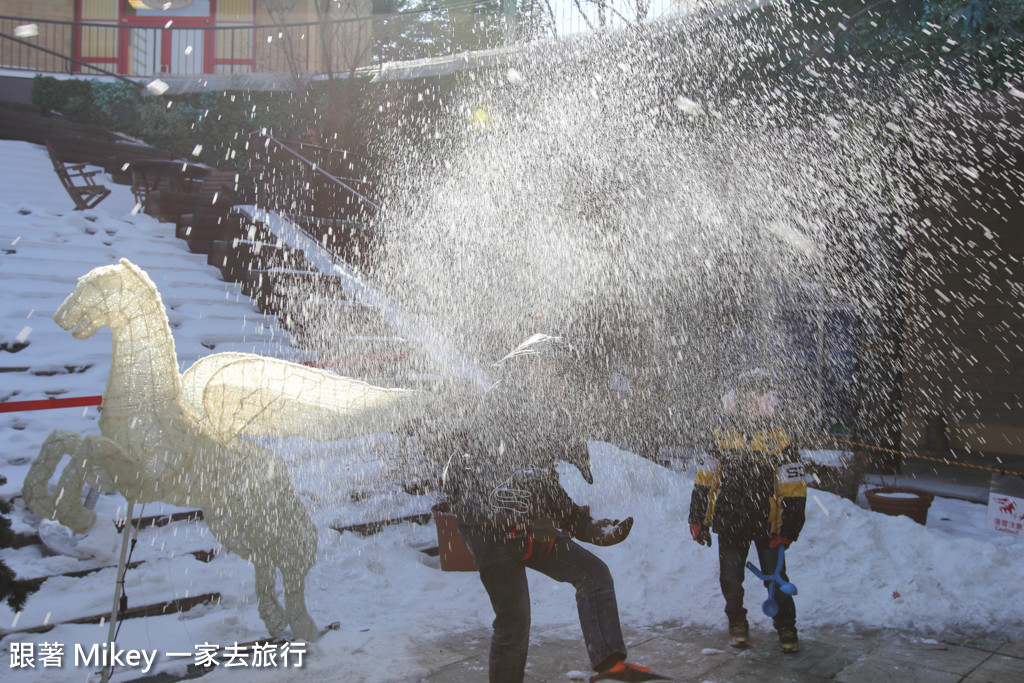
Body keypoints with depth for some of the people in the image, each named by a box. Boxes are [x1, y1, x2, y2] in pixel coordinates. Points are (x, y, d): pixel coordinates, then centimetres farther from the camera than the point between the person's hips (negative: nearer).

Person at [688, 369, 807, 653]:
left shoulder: (779, 439, -5)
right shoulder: (724, 435, 4)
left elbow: (794, 491, -5)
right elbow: (704, 480, 9)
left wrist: (788, 530, -10)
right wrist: (698, 520, 6)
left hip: (767, 525, -2)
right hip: (729, 523, 3)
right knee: (730, 578, 6)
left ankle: (786, 629, 17)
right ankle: (737, 624, 29)